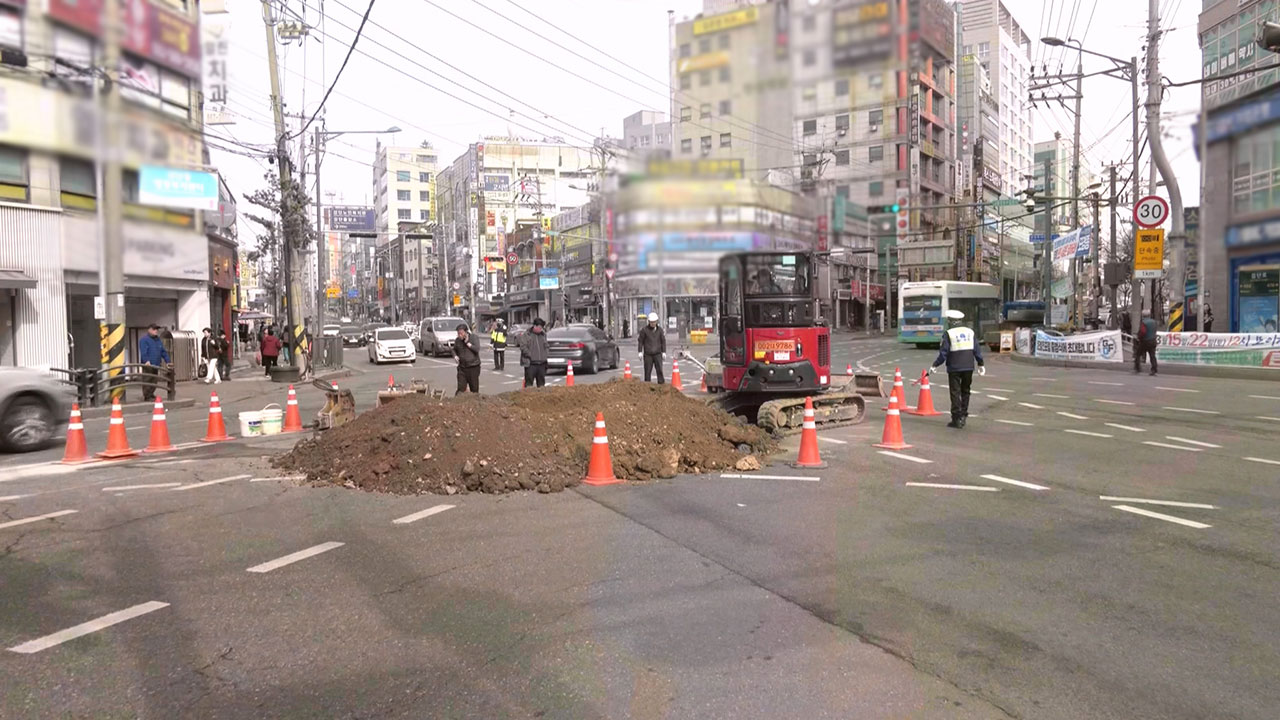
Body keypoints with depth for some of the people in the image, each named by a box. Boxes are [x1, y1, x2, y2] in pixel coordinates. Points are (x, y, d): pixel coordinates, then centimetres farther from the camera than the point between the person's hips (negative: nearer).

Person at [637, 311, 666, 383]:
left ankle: (661, 384, -5)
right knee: (647, 371, 2)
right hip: (647, 354, -1)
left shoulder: (660, 330, 6)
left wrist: (664, 352, 3)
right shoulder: (644, 330, 0)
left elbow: (663, 341, 10)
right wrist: (640, 352, -3)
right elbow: (640, 341, 3)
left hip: (657, 354, 1)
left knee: (660, 370, -7)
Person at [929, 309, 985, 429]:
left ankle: (957, 419, 0)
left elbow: (943, 352, -10)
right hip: (968, 367, 4)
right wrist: (981, 364, 17)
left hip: (954, 368, -4)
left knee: (955, 393, 1)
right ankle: (963, 416, 19)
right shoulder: (970, 331, 7)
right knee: (965, 391, 17)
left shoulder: (949, 333, -7)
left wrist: (935, 365, -1)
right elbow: (977, 349, 9)